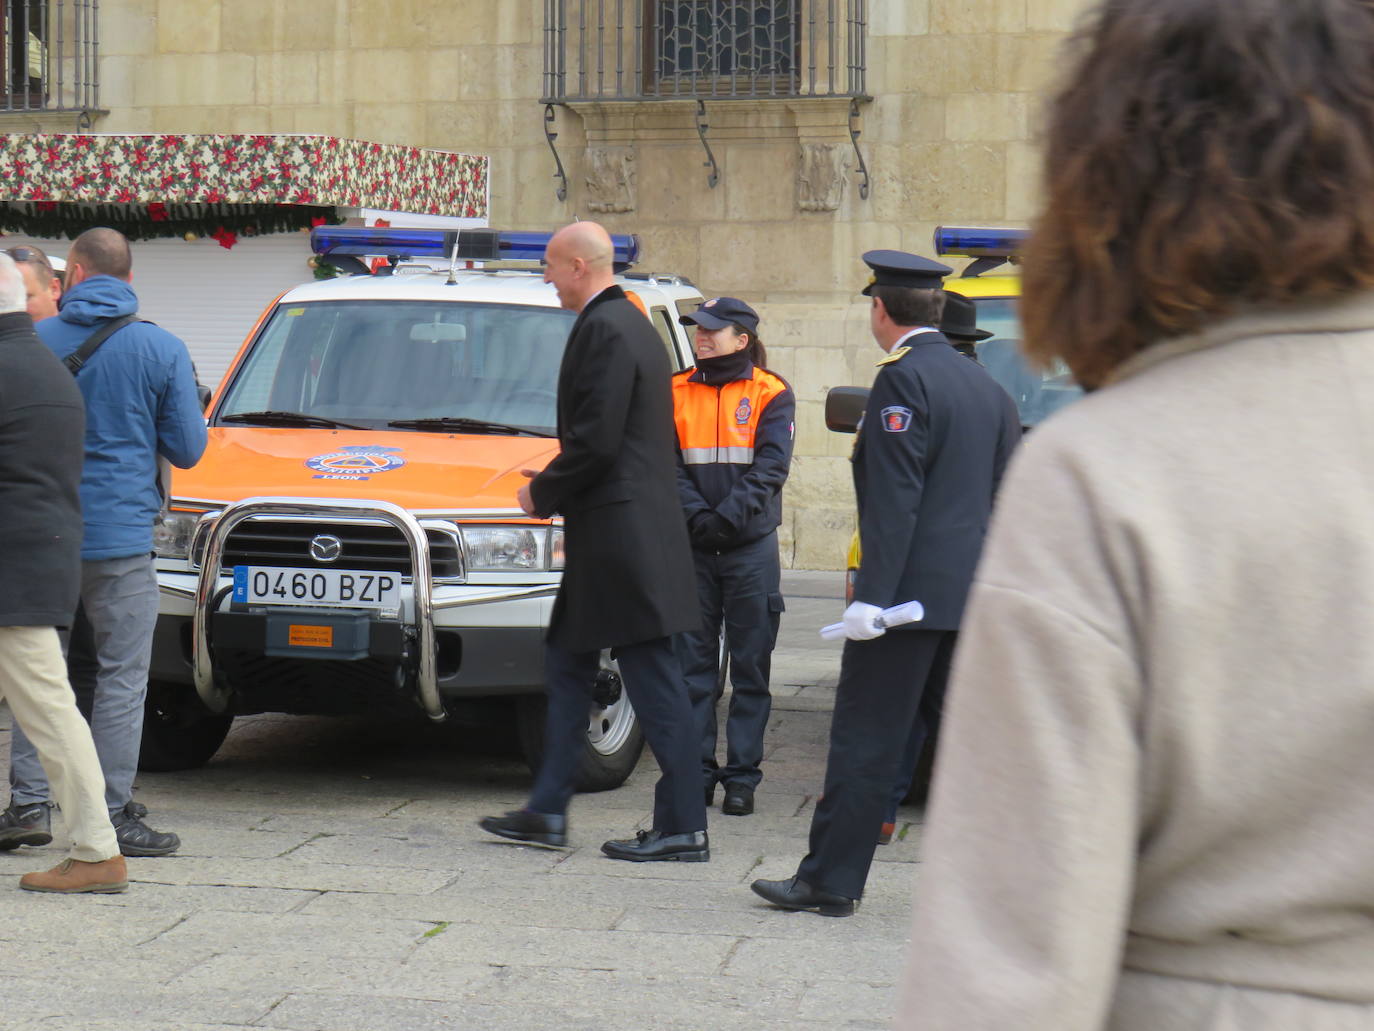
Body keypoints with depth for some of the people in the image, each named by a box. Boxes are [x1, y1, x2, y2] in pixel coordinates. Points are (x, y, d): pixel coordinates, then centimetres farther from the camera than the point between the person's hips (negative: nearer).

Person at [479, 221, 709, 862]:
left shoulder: (604, 329, -15)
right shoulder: (630, 323, 17)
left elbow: (596, 442, -21)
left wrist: (543, 493, -7)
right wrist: (553, 487, 16)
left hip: (620, 534, -11)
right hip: (614, 530, 11)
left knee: (652, 679, -6)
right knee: (566, 665, 16)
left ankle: (683, 828, -2)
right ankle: (547, 810, 21)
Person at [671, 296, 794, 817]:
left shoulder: (771, 394, 1)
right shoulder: (676, 392, 8)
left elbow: (769, 469, -8)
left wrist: (727, 517, -20)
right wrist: (696, 515, -14)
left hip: (751, 546, -2)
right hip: (691, 546, 2)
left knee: (750, 666, 2)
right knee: (692, 662, 4)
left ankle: (742, 777, 6)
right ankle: (696, 772, 10)